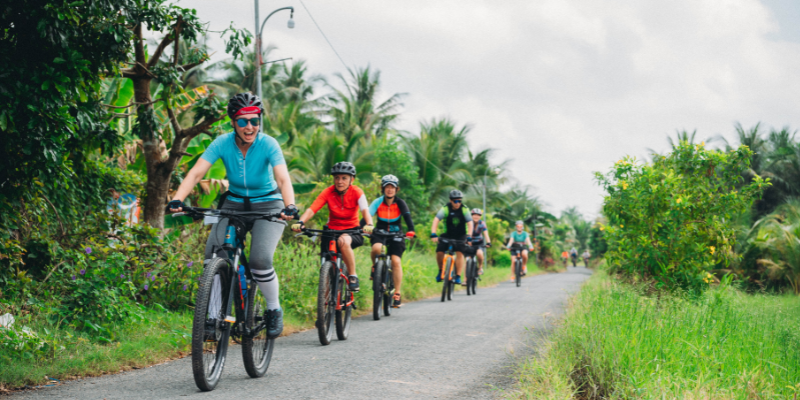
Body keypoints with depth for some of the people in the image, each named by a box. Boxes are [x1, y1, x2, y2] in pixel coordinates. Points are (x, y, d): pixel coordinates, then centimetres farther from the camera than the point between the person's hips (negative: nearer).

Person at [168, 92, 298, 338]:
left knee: (260, 261, -21)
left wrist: (289, 206, -50)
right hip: (233, 204, 3)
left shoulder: (268, 144, -19)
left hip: (267, 206, -3)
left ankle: (274, 310, 4)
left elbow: (283, 179, -31)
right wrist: (177, 200, -38)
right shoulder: (222, 143, -14)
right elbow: (196, 172, -23)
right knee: (213, 256, -17)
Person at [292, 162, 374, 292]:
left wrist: (369, 225, -48)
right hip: (332, 230, 2)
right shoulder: (328, 192, -10)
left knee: (344, 241, -37)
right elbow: (312, 209, -20)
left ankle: (353, 277, -21)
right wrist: (300, 222, -40)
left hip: (351, 230, -2)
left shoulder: (357, 192, -12)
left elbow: (365, 210, -27)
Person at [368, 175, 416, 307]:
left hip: (395, 233, 0)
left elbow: (407, 216, -22)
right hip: (380, 232, 0)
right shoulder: (378, 202, -9)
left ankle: (397, 295, -8)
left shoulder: (400, 203, -9)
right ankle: (375, 267, 0)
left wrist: (410, 230, -41)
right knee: (376, 248, -33)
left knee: (396, 261, -15)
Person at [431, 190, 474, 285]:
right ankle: (441, 271, 10)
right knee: (439, 252, -16)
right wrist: (433, 234, -41)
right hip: (447, 235, 0)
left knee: (459, 253, -20)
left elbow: (470, 223, -21)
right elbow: (436, 220, -27)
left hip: (460, 235, 0)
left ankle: (458, 276, -16)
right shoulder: (445, 209, -17)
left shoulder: (464, 209, -14)